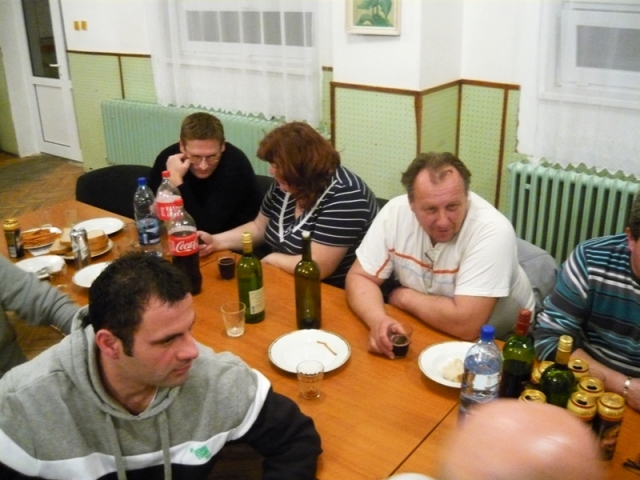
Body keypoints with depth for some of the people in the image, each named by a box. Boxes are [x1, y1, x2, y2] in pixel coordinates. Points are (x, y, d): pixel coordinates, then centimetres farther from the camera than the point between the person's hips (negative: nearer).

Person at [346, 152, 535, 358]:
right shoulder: (395, 211, -14)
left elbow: (466, 324, -31)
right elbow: (360, 277, -7)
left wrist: (404, 297, -17)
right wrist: (378, 320, -26)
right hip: (426, 332, 3)